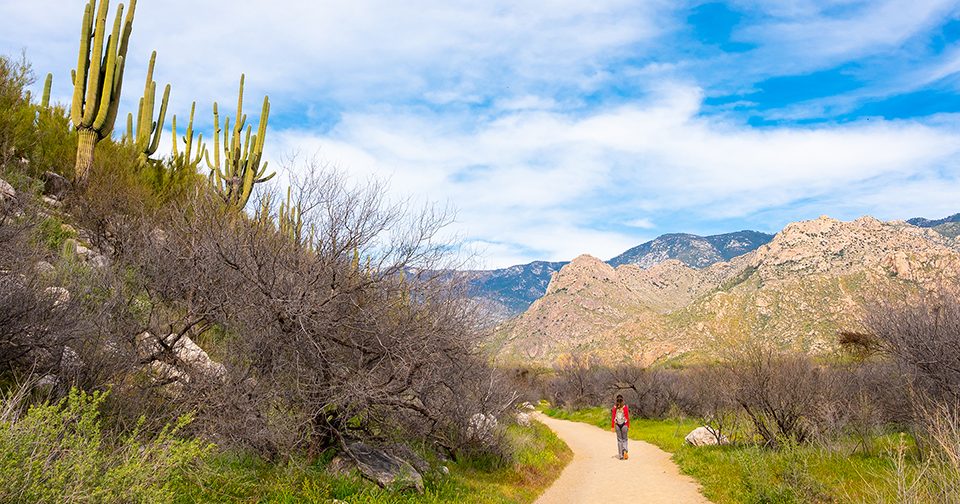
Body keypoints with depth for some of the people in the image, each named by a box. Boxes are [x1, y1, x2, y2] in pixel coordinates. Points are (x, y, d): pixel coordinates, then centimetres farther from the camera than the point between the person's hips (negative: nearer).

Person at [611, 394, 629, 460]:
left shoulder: (614, 408, -4)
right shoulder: (625, 407, -7)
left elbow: (613, 418, -4)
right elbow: (627, 417, -6)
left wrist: (612, 427, 2)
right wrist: (628, 426, 2)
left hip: (617, 425, 1)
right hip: (624, 424, -1)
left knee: (619, 439, 11)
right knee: (624, 439, 13)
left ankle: (621, 456, 11)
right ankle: (625, 451, -12)